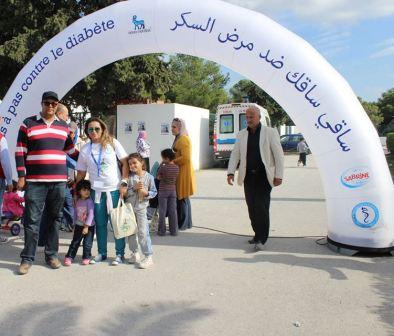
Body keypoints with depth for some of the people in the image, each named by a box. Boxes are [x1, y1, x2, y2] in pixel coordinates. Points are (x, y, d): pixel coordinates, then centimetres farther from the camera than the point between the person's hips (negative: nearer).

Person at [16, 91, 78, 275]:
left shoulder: (63, 126, 14)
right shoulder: (28, 124, 3)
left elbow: (71, 150, 23)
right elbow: (19, 151, 1)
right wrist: (21, 176, -5)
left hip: (59, 180, 3)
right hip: (35, 181, -3)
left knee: (55, 218, 9)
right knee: (32, 220, -1)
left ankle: (52, 254, 19)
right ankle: (27, 258, 9)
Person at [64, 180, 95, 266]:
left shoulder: (89, 201, -16)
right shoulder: (77, 201, 1)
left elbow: (91, 214, -20)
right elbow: (75, 213, 12)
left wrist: (86, 226, -21)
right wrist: (74, 224, 13)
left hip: (89, 226, -4)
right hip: (79, 226, 4)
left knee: (87, 243, 1)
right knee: (75, 242, 7)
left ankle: (86, 258, 18)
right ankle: (69, 257, 13)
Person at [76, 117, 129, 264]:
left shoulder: (112, 143, -2)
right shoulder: (85, 149, 5)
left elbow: (125, 163, -2)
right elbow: (81, 173, 11)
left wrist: (124, 182, -11)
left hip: (115, 189, -2)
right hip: (97, 190, 2)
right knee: (100, 223, 10)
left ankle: (120, 253, 15)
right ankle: (101, 253, 25)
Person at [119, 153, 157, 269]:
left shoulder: (149, 177, -5)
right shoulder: (129, 176, -3)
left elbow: (154, 192, 1)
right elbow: (125, 193, -9)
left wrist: (146, 193, -17)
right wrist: (134, 188, -21)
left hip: (141, 208, -3)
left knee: (143, 232, -6)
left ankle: (148, 257, 1)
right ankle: (134, 253, 30)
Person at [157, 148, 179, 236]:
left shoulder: (163, 167, -15)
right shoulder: (176, 168, -2)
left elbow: (158, 177, -4)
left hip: (163, 191, -4)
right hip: (173, 190, 4)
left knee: (162, 212, 4)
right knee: (173, 211, 8)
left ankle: (162, 231, 9)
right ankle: (174, 231, 12)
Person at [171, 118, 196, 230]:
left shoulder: (184, 139, -13)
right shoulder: (178, 139, 18)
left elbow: (185, 158, -21)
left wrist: (172, 162, -13)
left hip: (183, 172, -10)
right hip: (179, 172, 10)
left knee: (182, 198, -4)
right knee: (180, 198, 12)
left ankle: (183, 224, 3)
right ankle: (185, 223, 20)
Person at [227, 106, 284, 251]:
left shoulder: (270, 132, -1)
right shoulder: (241, 135, 10)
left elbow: (278, 154, -3)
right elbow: (235, 154, 9)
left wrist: (279, 175, -8)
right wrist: (230, 172, -3)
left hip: (264, 176, -4)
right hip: (248, 176, 4)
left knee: (262, 207, -9)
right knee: (252, 207, 7)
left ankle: (261, 239, -2)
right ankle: (258, 234, 21)